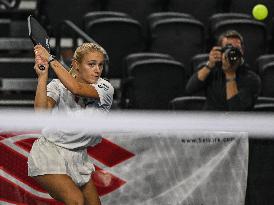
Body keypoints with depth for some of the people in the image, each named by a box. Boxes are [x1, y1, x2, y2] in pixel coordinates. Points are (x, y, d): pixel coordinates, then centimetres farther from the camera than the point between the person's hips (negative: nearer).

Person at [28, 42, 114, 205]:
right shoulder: (58, 85, -6)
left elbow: (76, 88, -26)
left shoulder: (105, 89, -6)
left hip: (78, 159, 4)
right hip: (49, 153, -4)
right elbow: (41, 112, -24)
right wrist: (42, 76, -30)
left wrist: (51, 60, -24)